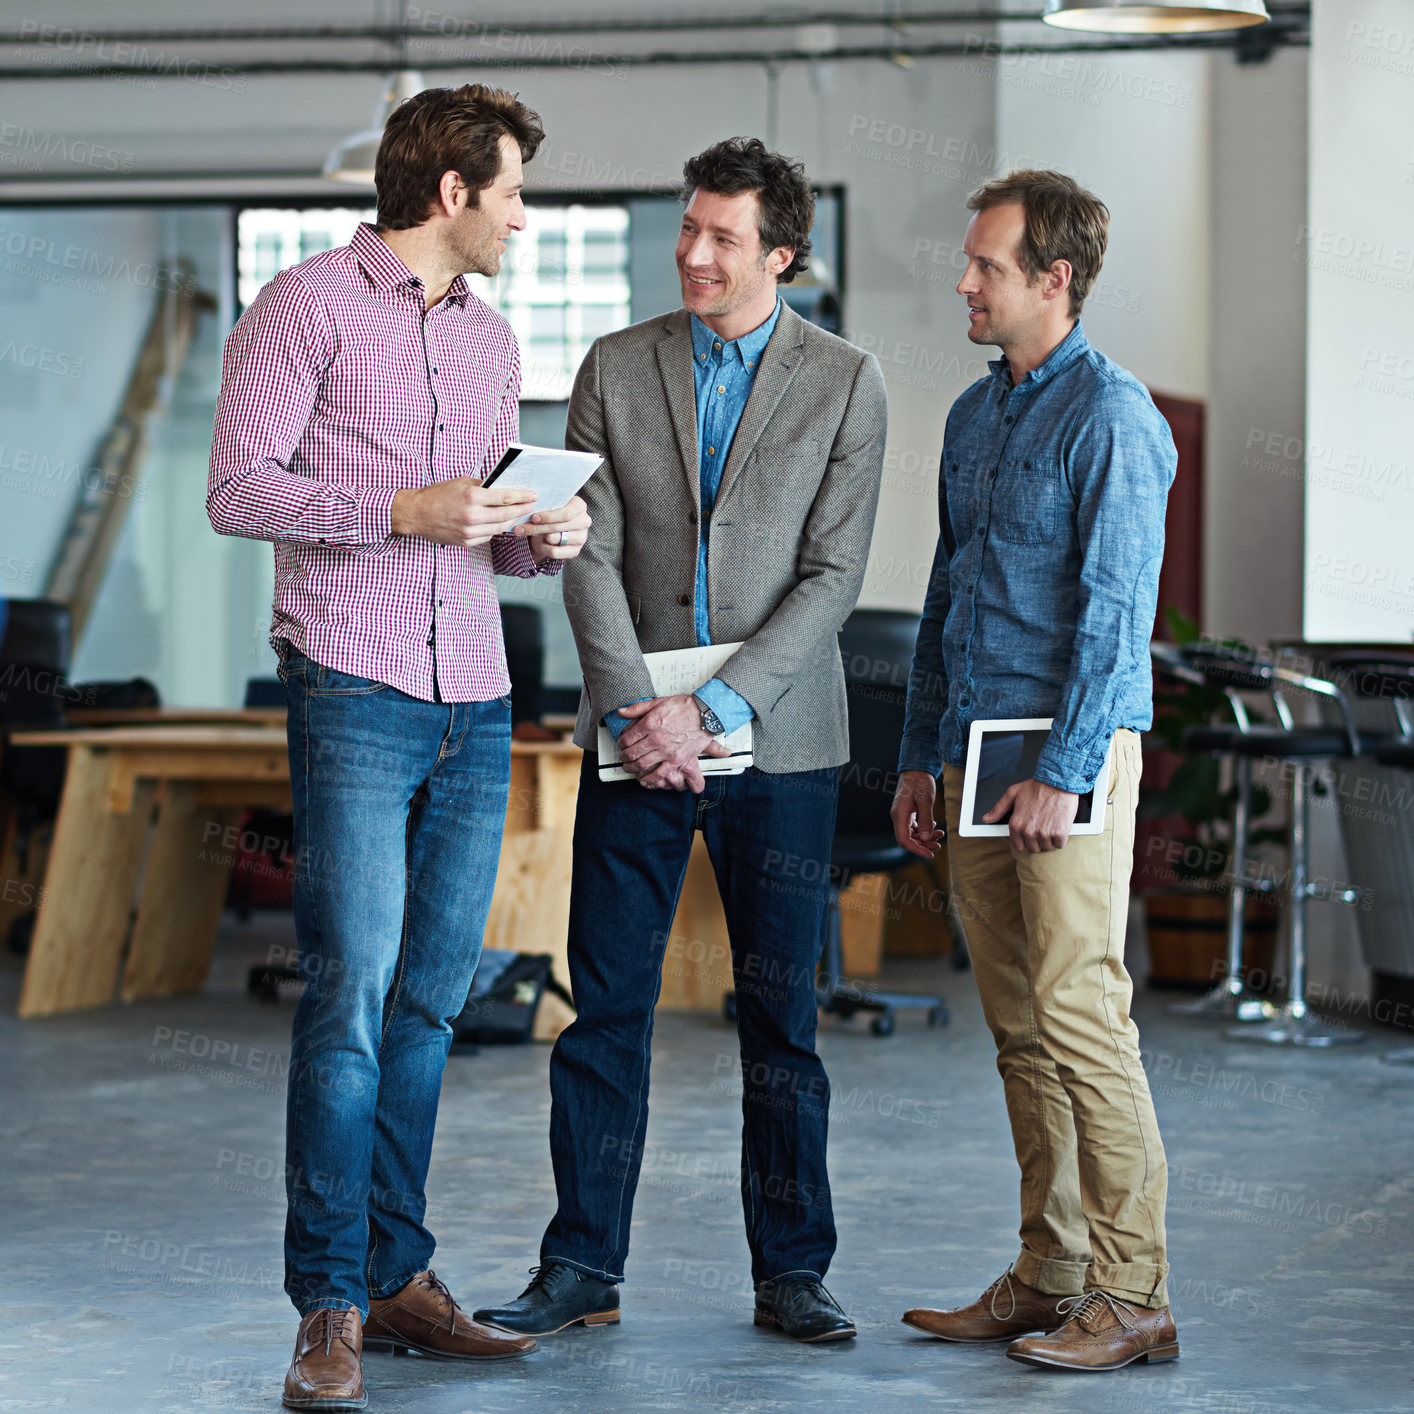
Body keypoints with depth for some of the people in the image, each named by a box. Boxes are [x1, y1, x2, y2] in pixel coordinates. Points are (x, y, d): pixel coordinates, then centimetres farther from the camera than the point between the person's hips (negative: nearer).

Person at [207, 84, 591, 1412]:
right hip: (355, 691, -7)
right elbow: (237, 488, -8)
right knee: (350, 993, -10)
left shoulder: (491, 339, 20)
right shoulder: (306, 306, -1)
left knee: (428, 1000, 7)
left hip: (476, 703, 7)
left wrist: (543, 536, 3)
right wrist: (403, 513, -17)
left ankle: (395, 1276, 14)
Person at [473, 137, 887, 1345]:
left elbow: (833, 575, -5)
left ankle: (791, 1271, 14)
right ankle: (582, 1268, 9)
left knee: (782, 1015, 5)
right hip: (637, 735, 1)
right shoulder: (618, 369, 6)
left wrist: (716, 707, -13)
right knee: (606, 1007, 2)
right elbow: (592, 556, 0)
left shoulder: (845, 383, 1)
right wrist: (637, 707, -12)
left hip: (778, 743, -1)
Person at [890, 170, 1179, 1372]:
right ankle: (1049, 1276, 14)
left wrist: (1063, 774, -19)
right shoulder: (976, 414, 17)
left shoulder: (1111, 417, -8)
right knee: (1019, 1030, 9)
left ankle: (1131, 1296, -5)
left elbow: (1115, 611, -14)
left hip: (1072, 745, -8)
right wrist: (920, 759, 19)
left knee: (1080, 1016, -10)